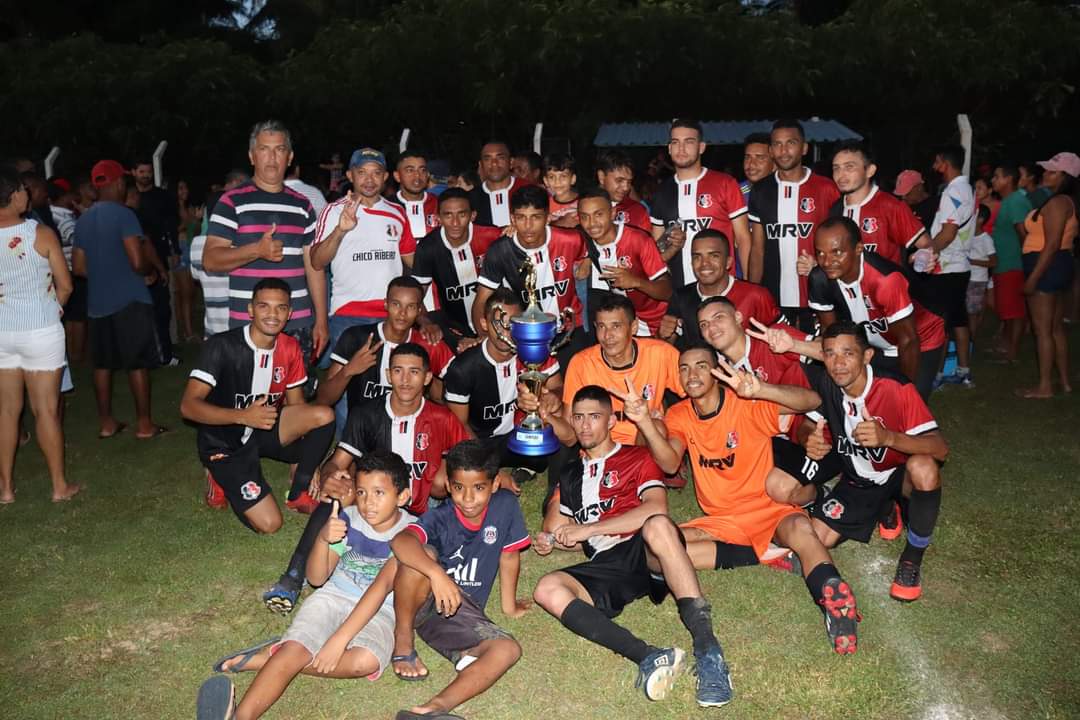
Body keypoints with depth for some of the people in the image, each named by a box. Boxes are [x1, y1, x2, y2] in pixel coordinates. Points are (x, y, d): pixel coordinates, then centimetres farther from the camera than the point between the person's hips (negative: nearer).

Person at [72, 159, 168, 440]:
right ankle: (144, 424, 4)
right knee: (137, 363, 0)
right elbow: (138, 262, -18)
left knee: (103, 363, 11)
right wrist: (151, 269, 3)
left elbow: (78, 266, 14)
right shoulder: (123, 214, -11)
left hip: (97, 302, 7)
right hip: (129, 300, -7)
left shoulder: (83, 220, 10)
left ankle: (106, 423, 18)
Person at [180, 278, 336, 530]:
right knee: (269, 524, -18)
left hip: (263, 430, 5)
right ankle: (224, 477, 12)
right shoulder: (222, 346, -21)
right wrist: (243, 416, -37)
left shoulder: (290, 348, -5)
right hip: (226, 443, -5)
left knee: (324, 415, -22)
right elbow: (188, 406, -23)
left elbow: (296, 405, 2)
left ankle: (299, 493, -2)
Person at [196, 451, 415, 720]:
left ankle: (269, 657, -22)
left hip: (379, 610, -2)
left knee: (365, 661, -33)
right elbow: (316, 578, -8)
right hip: (334, 595, 2)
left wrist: (339, 638, -33)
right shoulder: (346, 519, -8)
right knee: (295, 649, -27)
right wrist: (323, 538, -29)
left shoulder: (409, 530, -16)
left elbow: (382, 586, -26)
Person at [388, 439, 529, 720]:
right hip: (421, 601, -3)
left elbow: (509, 557, 5)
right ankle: (403, 641, -14)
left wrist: (509, 605, 15)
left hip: (462, 612, 3)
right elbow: (400, 541, -36)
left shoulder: (505, 505, -8)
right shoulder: (440, 518, -16)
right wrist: (437, 573, -52)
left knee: (508, 650, -24)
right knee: (422, 555, -34)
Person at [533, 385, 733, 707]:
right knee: (547, 589, -26)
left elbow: (655, 507, -7)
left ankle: (707, 650, -39)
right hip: (605, 568, 4)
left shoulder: (637, 458, 13)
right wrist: (548, 541, 1)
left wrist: (587, 528, -10)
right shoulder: (569, 475, 27)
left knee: (657, 525, -38)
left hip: (645, 553, -3)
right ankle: (647, 656, -39)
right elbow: (556, 529, 28)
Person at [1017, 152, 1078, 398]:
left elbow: (1052, 245, -22)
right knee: (1056, 327, 15)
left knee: (1042, 329, -5)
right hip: (1059, 266, 11)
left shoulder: (1057, 202, -16)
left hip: (1046, 267, -11)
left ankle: (1044, 386, -1)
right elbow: (1058, 241, 16)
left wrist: (1032, 278, -23)